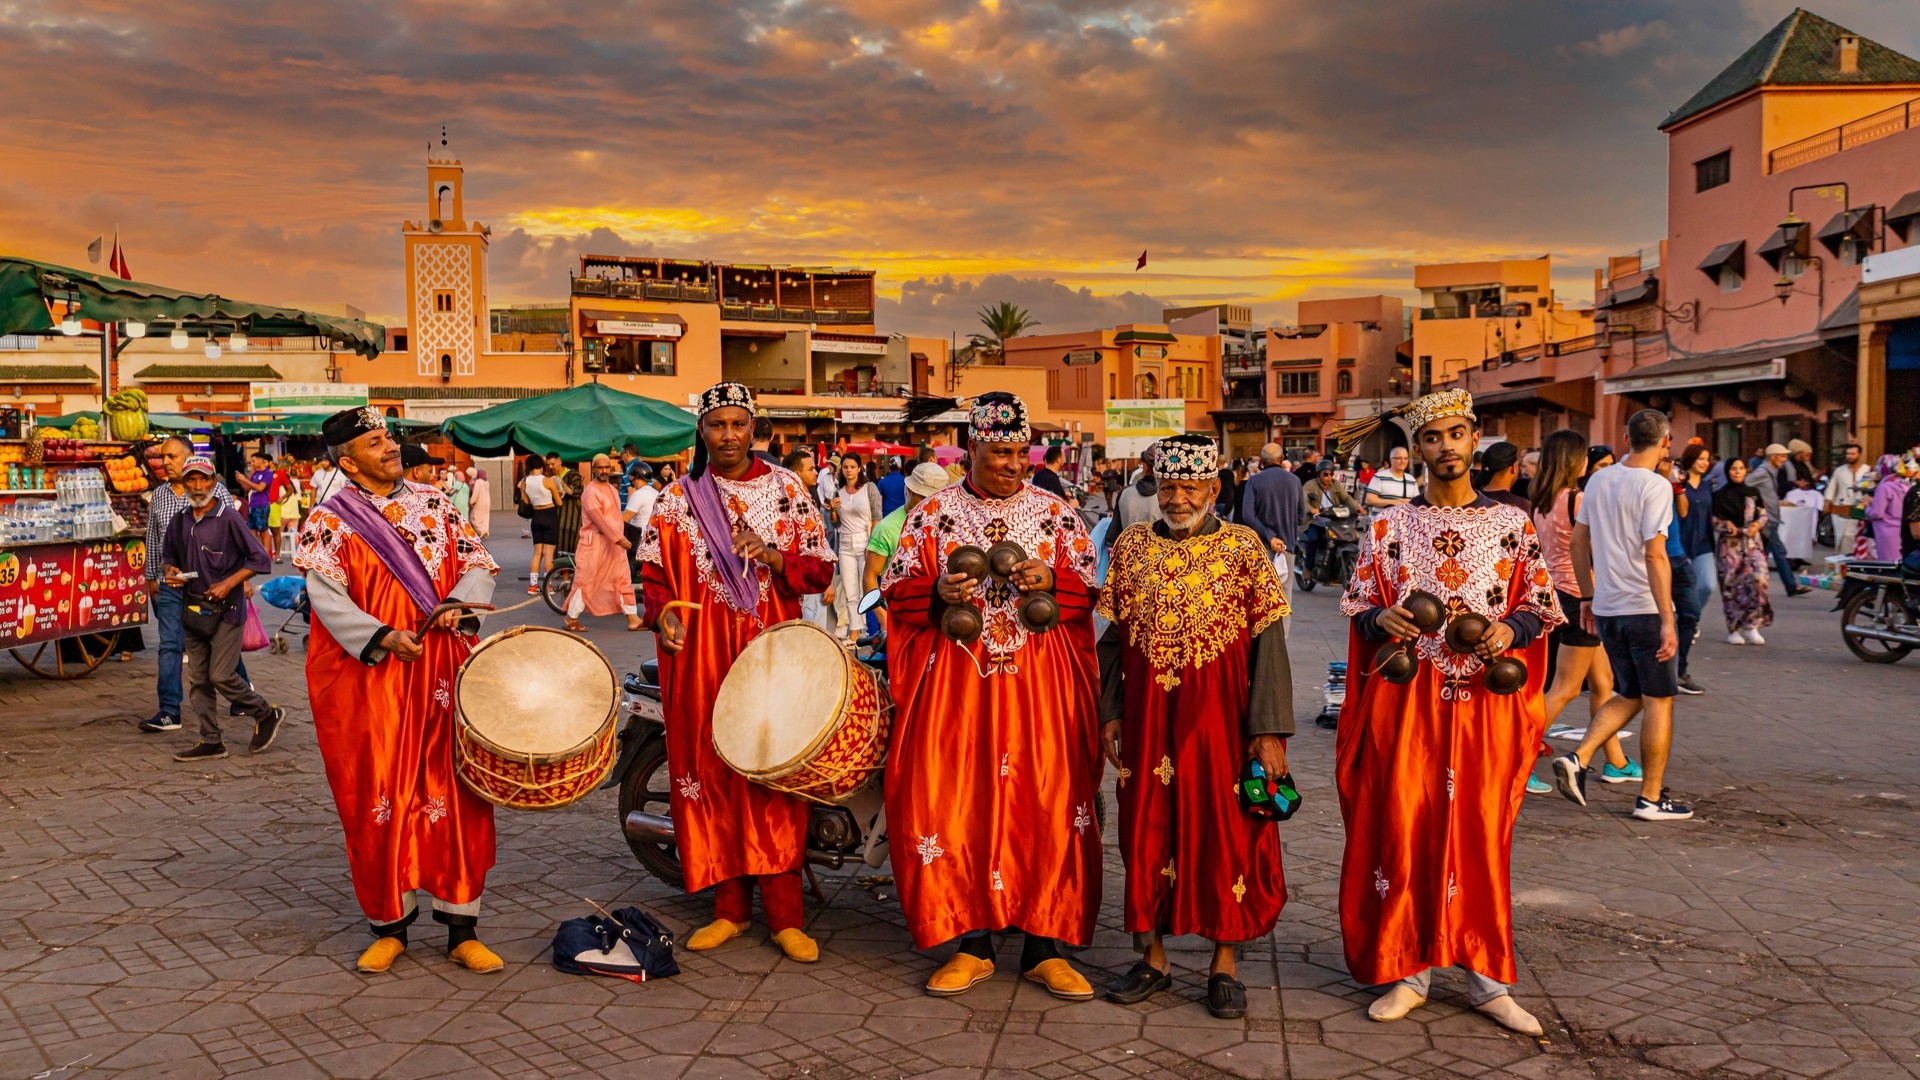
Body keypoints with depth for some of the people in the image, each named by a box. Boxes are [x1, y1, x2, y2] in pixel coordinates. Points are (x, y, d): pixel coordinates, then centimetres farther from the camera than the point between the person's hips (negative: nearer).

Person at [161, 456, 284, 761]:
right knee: (198, 678, 8)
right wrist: (170, 572, 1)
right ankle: (211, 741, 16)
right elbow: (170, 556, 24)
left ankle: (267, 714, 13)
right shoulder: (179, 522, 8)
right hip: (192, 608, 6)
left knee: (221, 676, -9)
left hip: (225, 608, -6)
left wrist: (228, 584, -16)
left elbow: (260, 559, -10)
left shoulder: (228, 519, -10)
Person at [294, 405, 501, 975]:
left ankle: (462, 930, 11)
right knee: (381, 798, 3)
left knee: (456, 796, 2)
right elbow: (326, 596, -10)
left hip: (445, 674, 3)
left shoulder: (434, 502, 12)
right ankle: (390, 925, 19)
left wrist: (458, 604, -11)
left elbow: (477, 562, 10)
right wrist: (382, 637, -24)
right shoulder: (330, 521, 1)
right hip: (370, 682, -2)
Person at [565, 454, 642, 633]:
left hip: (615, 543, 8)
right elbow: (598, 519, -23)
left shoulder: (613, 489, 14)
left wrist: (621, 538, 15)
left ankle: (633, 620, 9)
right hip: (595, 542, -8)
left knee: (623, 581, 7)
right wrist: (619, 539, -28)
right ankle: (571, 619, 10)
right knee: (585, 582, -1)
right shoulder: (591, 491, -14)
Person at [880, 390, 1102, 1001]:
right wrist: (939, 595, -15)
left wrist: (1050, 582, -12)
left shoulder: (1056, 515, 8)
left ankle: (1044, 947, 12)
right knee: (957, 806, -1)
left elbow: (1088, 592, 8)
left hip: (1040, 684, 1)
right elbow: (897, 594, 4)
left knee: (1045, 806, 0)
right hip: (955, 685, 0)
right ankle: (972, 945, 14)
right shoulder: (933, 514, 6)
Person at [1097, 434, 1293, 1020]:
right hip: (1148, 713, 3)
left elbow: (1268, 642, -6)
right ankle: (1153, 957, 23)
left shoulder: (1242, 547, -3)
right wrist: (1110, 713, 4)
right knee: (1148, 828, 9)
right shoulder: (1131, 547, 6)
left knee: (1225, 829, 4)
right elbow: (1115, 637, 10)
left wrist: (1269, 729, -12)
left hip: (1219, 715, -3)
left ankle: (1224, 963, 19)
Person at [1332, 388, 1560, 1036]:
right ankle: (1407, 972, 15)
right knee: (1402, 830, 0)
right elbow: (1359, 611, 7)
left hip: (1486, 702, 1)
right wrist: (1383, 619, -15)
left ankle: (1488, 981, 17)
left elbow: (1540, 607, 8)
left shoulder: (1513, 525, 5)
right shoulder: (1388, 527, 4)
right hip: (1407, 702, 0)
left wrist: (1510, 629, -12)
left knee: (1481, 835, 5)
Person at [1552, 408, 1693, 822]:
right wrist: (1668, 621, -18)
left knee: (1629, 696, 18)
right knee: (1659, 701, 6)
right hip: (1646, 609, -6)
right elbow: (1655, 556, -19)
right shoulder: (1655, 486, -13)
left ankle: (1577, 758, 0)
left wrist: (1587, 597, 20)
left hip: (1606, 608, 6)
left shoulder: (1599, 479, 7)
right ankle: (1652, 797, 11)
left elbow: (1579, 543, 12)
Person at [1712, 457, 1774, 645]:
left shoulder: (1753, 493, 11)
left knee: (1758, 578, -15)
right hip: (1729, 544, -2)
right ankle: (1734, 629, 7)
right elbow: (1713, 520, 3)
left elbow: (1763, 515, 15)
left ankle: (1751, 625, -4)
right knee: (1731, 585, -2)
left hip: (1752, 542, 2)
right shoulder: (1720, 495, 3)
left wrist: (1757, 524, -6)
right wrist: (1726, 524, -16)